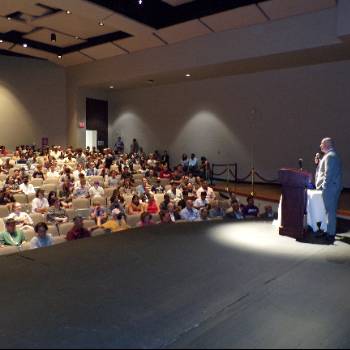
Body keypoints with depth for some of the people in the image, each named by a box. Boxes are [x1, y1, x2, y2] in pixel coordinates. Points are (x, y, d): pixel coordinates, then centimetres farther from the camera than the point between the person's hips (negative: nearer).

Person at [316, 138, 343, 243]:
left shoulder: (330, 156, -15)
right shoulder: (334, 155, 17)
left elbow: (328, 174, -21)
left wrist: (323, 186, -18)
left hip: (329, 188, -10)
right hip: (335, 187, 10)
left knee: (330, 211, -5)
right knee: (332, 210, 16)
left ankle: (330, 234, 0)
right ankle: (331, 231, 26)